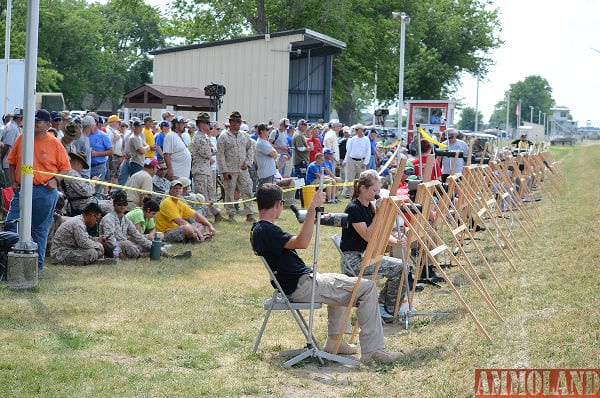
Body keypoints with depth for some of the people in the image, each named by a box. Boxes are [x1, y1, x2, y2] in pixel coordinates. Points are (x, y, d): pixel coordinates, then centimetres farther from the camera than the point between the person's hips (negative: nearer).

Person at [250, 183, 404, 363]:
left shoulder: (257, 230, 12)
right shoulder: (266, 231, -20)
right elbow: (301, 243, -33)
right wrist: (312, 210, -34)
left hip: (295, 284, 11)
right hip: (301, 286, -11)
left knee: (340, 281, 37)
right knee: (367, 288, -12)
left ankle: (333, 341, 31)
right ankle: (372, 350, -12)